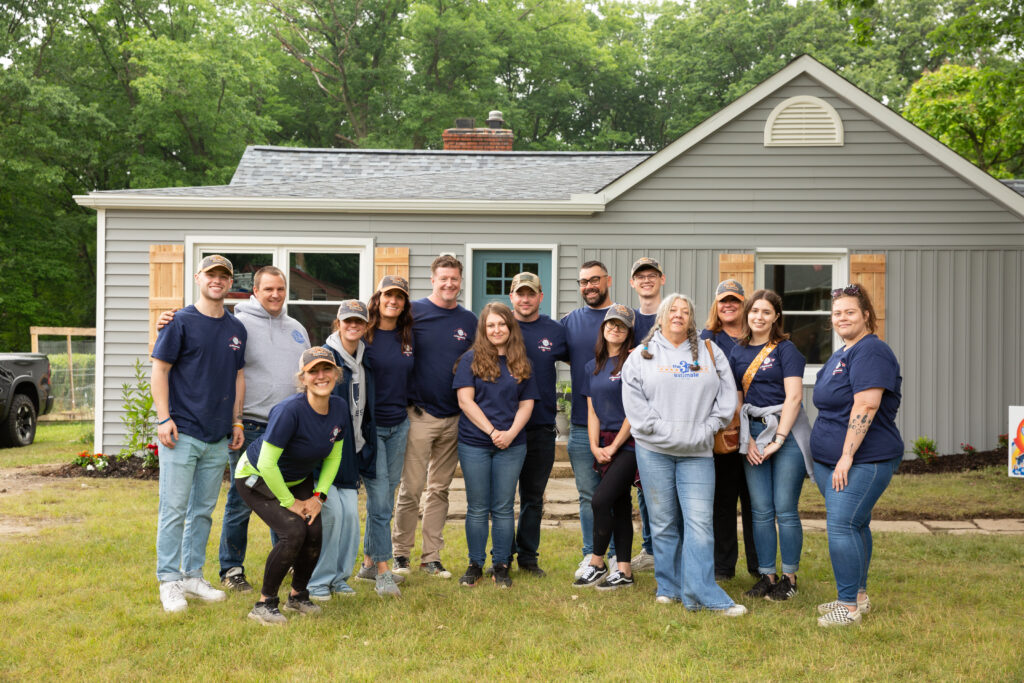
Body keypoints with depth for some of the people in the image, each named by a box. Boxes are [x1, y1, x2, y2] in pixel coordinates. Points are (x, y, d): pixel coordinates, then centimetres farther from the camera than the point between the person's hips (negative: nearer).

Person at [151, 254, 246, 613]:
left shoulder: (236, 328, 12)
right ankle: (169, 582, 6)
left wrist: (236, 421, 13)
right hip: (182, 432, -5)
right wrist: (164, 418, -12)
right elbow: (160, 370, -5)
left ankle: (194, 576, 22)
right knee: (174, 509, -2)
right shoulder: (181, 322, -4)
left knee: (203, 510, 12)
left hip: (218, 436, 5)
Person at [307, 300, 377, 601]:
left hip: (352, 450, 6)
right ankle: (318, 580, 3)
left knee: (350, 513, 3)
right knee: (332, 511, -10)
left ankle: (340, 576, 17)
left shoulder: (365, 361, 12)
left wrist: (366, 448, 19)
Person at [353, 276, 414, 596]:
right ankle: (382, 572, -2)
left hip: (399, 425, 6)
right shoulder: (364, 335, -9)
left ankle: (369, 563, 22)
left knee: (386, 496, 11)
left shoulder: (408, 337, 7)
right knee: (379, 496, -7)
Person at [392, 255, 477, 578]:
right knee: (410, 488, -1)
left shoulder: (469, 321, 9)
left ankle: (431, 557, 17)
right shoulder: (413, 312, -3)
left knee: (440, 489, 10)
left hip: (454, 417, 4)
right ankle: (400, 553, 12)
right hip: (420, 414, -4)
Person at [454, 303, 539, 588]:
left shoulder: (522, 364, 9)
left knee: (503, 508, 5)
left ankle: (501, 565, 14)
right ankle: (475, 564, 16)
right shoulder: (471, 359, 2)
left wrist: (510, 433, -10)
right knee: (477, 508, 5)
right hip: (474, 444, -1)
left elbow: (527, 404, 6)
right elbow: (465, 400, -5)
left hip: (511, 446, 2)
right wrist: (492, 431, -12)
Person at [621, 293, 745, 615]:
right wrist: (661, 430, -10)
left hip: (697, 453, 0)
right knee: (664, 523, 5)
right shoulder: (641, 356, 7)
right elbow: (634, 402, 0)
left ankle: (702, 594, -6)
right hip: (654, 450, 0)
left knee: (700, 522, -7)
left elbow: (727, 397, 7)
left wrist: (705, 430, -5)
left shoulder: (710, 353, 11)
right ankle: (668, 587, 16)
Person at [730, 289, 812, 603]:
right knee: (760, 511, 5)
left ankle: (789, 578, 9)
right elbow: (735, 399, 11)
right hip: (753, 434, 4)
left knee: (785, 509, -2)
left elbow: (793, 396, -9)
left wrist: (778, 439, -13)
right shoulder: (737, 352, 11)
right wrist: (747, 439, 0)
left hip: (787, 433, -4)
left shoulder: (786, 349, -3)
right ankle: (766, 576, 14)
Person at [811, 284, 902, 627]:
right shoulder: (840, 355, 17)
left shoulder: (871, 352, -14)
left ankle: (850, 606, -6)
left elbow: (865, 406, -23)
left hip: (864, 460, -9)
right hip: (829, 458, 10)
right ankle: (858, 596, 25)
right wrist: (824, 457, 20)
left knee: (842, 524, -13)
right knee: (855, 525, 15)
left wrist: (847, 456, -24)